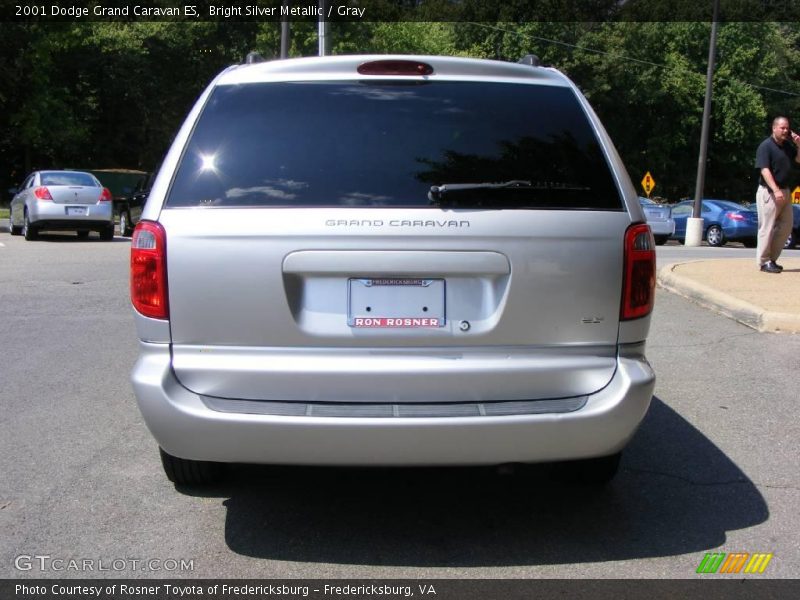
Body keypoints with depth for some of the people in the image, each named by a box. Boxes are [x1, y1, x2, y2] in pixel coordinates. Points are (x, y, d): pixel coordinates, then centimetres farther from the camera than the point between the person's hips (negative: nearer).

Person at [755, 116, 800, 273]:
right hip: (769, 192, -8)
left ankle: (772, 258, 18)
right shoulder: (766, 146, -10)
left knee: (786, 226, 10)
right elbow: (765, 170, -19)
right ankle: (764, 262, 2)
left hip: (785, 191, 8)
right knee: (767, 227, -4)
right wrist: (776, 190, -28)